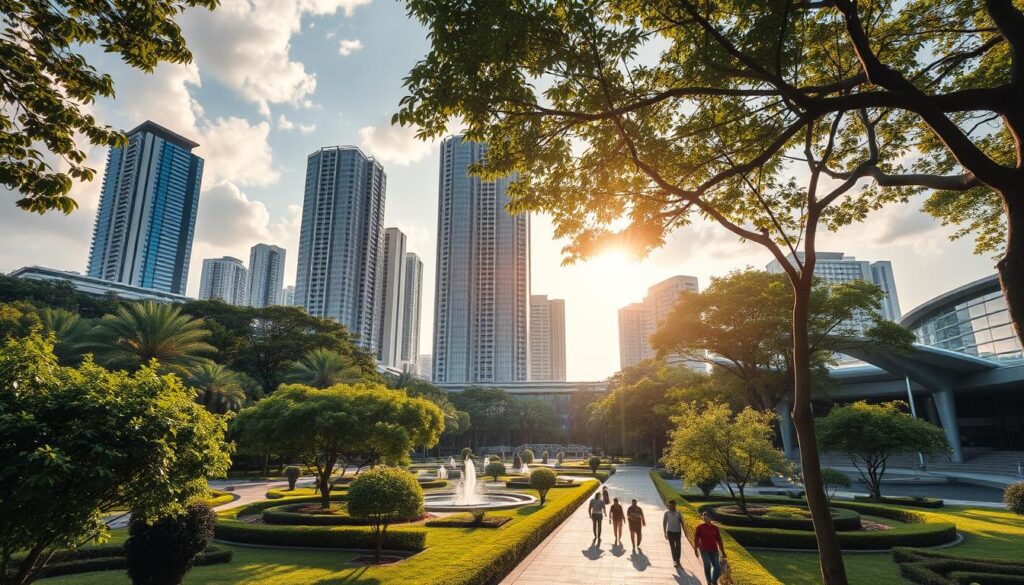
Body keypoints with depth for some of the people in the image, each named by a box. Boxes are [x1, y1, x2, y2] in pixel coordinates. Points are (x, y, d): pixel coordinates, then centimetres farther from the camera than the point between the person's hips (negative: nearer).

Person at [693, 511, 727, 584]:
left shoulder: (715, 528, 8)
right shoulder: (700, 527, 0)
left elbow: (719, 540, 12)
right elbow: (696, 539, 0)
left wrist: (723, 552, 10)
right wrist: (695, 549, -9)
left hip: (714, 550, 3)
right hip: (704, 550, -3)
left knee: (717, 567, -3)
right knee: (707, 565, -15)